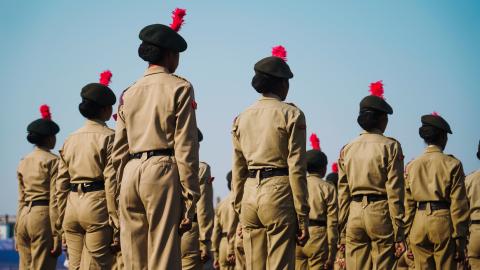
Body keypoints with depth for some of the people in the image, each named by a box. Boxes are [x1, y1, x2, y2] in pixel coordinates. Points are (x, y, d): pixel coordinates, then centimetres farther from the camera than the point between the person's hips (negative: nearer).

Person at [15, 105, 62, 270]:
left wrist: (17, 233, 18)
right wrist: (57, 236, -11)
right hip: (43, 217, -6)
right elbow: (54, 200, -10)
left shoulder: (24, 162, 14)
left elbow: (22, 199, 15)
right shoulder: (53, 161, -5)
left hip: (24, 217, 6)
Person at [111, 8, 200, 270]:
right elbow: (185, 148, -6)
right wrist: (190, 199, -6)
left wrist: (125, 187, 21)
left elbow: (118, 151, 15)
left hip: (131, 172, 5)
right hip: (163, 171, -5)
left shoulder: (129, 93, 16)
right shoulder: (179, 88, 1)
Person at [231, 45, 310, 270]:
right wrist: (303, 216, -6)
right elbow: (296, 169, -8)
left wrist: (239, 211, 19)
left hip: (249, 194, 5)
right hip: (278, 192, -5)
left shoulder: (242, 118, 13)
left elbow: (238, 171, 13)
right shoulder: (291, 114, -2)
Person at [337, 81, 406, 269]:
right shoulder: (390, 147, -2)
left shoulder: (347, 149, 10)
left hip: (354, 214, 4)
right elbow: (394, 192, -7)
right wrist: (399, 234, -5)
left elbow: (342, 194, 9)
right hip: (380, 213, -4)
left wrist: (342, 232, 13)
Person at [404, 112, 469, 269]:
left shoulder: (412, 166, 9)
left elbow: (408, 203, 6)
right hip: (443, 221, -4)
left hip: (418, 222, 4)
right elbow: (458, 204, -5)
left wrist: (407, 235, 10)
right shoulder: (452, 164, -2)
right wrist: (460, 239, -3)